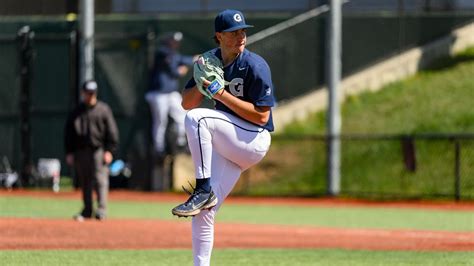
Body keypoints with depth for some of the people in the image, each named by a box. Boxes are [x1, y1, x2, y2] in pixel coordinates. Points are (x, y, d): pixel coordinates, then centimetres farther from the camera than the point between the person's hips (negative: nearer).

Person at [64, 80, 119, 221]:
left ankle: (102, 209, -14)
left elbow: (111, 131, 1)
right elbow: (68, 134, 13)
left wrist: (109, 150, -7)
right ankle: (87, 210, 15)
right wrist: (69, 152, 6)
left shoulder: (103, 109, 4)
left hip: (99, 150, -3)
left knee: (100, 179, -11)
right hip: (81, 150, 3)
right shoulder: (76, 112, 11)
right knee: (84, 182, 8)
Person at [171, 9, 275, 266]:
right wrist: (202, 83, -13)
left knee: (197, 118, -27)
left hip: (254, 141, -6)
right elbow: (187, 103, 7)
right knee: (203, 211, -3)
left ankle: (203, 190, -25)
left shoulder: (255, 66, -13)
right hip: (225, 146, 6)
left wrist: (222, 94, -22)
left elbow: (262, 116, -18)